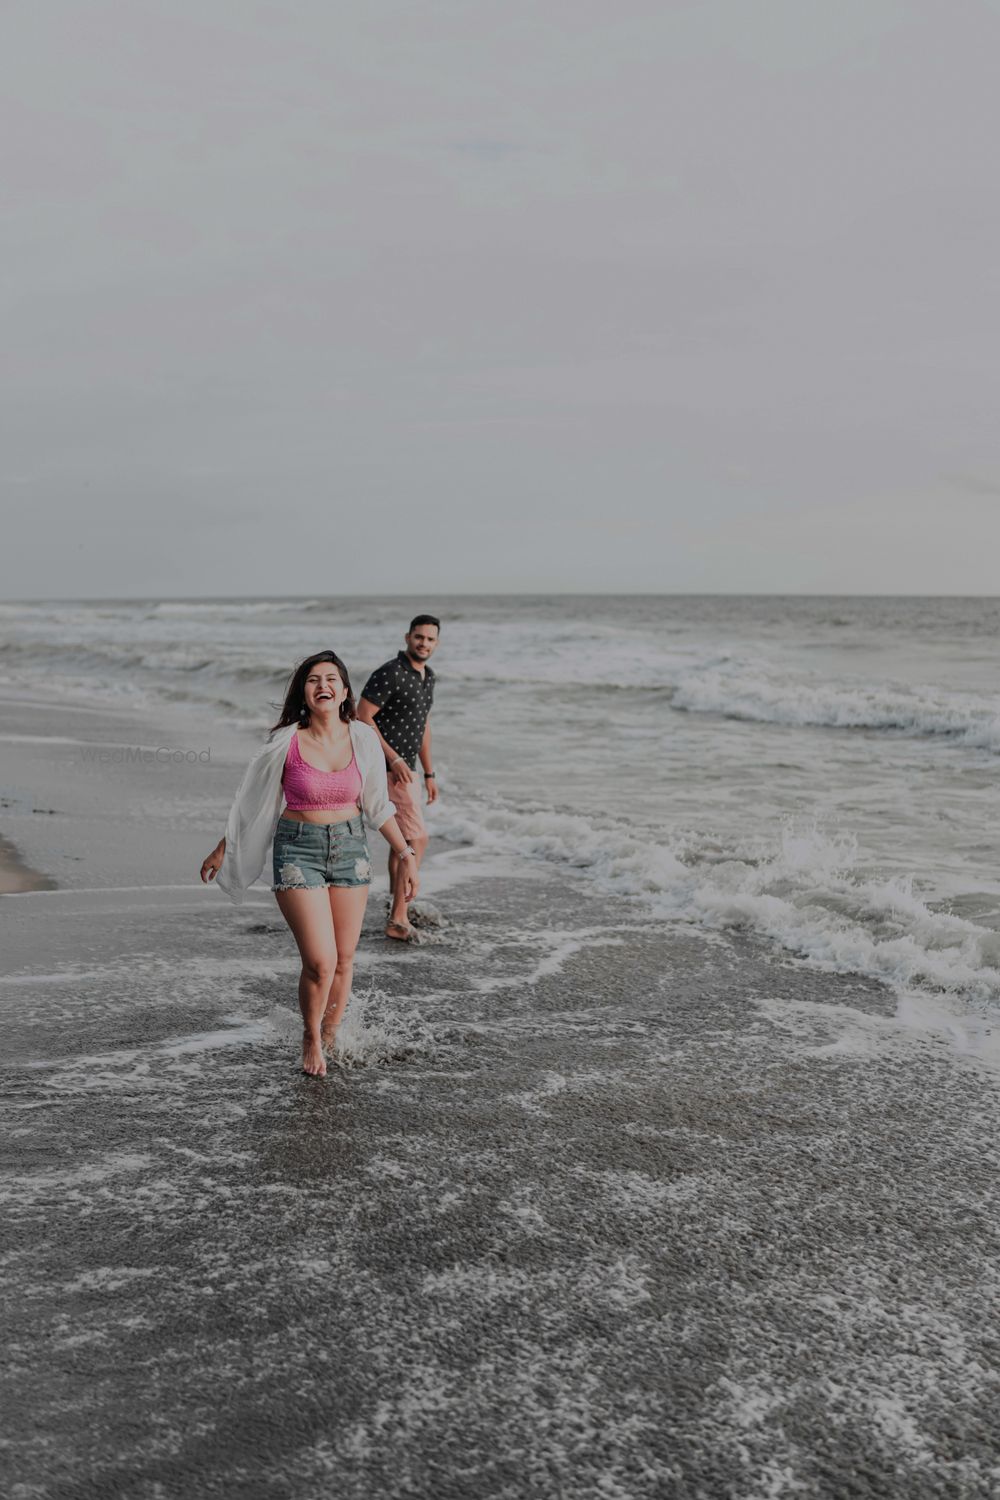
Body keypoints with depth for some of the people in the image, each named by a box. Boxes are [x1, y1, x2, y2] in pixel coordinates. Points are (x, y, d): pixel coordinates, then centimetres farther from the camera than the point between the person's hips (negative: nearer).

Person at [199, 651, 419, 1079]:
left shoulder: (362, 738, -2)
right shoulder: (286, 742, -10)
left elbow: (377, 805, 10)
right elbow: (251, 801, 3)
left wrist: (405, 854, 10)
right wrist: (222, 850, 9)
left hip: (350, 848, 4)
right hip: (298, 850, -3)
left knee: (344, 959, 9)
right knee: (320, 962, -11)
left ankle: (331, 1039, 30)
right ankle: (310, 1038, 16)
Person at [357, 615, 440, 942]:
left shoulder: (427, 677, 12)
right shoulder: (389, 673, -16)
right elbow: (362, 717, -18)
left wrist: (429, 773, 21)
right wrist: (393, 759, -22)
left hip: (405, 768, 10)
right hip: (388, 767, -9)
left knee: (403, 840, 15)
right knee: (416, 839, -11)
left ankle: (398, 910, 26)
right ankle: (398, 919, -6)